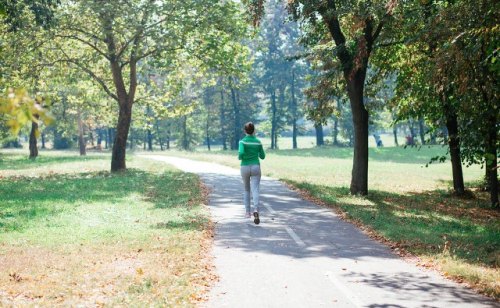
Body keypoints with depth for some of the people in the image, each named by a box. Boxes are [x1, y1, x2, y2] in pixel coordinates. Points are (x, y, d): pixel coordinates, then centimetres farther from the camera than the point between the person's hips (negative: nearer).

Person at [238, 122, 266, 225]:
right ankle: (256, 211, -32)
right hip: (255, 167, 0)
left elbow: (241, 153, -24)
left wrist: (239, 157, 0)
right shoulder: (258, 142, 2)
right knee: (255, 190, -9)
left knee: (246, 190, 21)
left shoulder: (243, 141, -7)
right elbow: (262, 156, 10)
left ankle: (248, 212, 23)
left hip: (245, 168, 0)